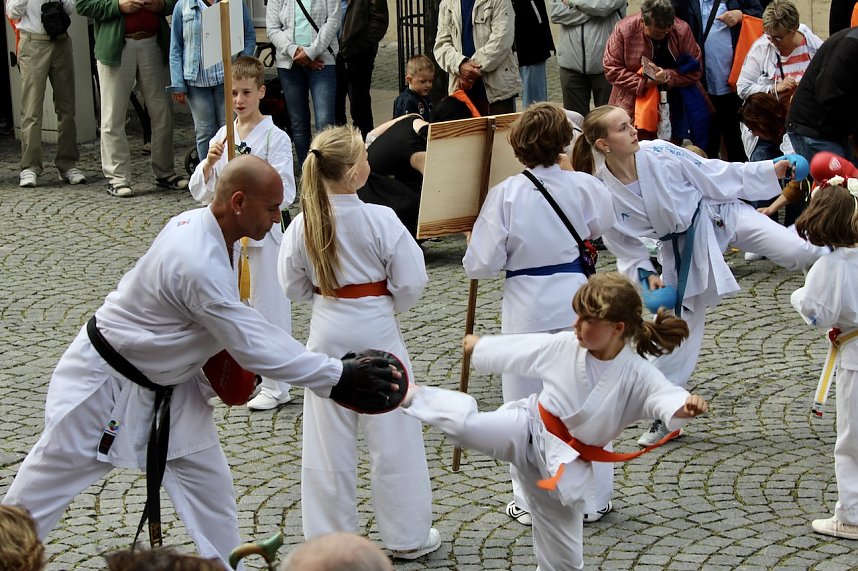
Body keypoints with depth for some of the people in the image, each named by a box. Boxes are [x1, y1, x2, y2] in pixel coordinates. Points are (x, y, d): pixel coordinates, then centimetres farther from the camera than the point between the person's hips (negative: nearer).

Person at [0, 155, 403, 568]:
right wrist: (336, 379, -31)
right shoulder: (199, 263, -35)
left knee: (208, 484, 10)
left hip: (168, 382, 9)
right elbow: (253, 343, -33)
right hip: (107, 380, -9)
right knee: (46, 484, 6)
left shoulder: (200, 225, -7)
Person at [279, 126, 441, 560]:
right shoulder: (380, 220, -18)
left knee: (328, 441, 14)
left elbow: (293, 286, 2)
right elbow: (411, 282, -11)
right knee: (393, 437, 10)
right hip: (376, 332, -3)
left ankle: (328, 536, 22)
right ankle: (407, 536, 19)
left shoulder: (304, 223, -8)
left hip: (327, 332, 3)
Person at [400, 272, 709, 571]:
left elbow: (664, 394, -36)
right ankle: (411, 394, -4)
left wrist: (685, 406, -61)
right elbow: (518, 349, 9)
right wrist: (479, 345, 26)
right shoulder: (564, 346, -9)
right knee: (464, 425, -27)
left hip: (564, 464, -1)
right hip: (530, 429, 1)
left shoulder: (637, 374, -19)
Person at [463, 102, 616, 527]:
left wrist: (474, 253, 9)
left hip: (526, 308, -2)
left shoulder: (505, 195, -16)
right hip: (576, 299, 2)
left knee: (525, 404, 11)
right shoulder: (584, 186, -9)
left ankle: (531, 502, 18)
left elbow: (482, 264, -12)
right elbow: (602, 226, 14)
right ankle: (592, 496, 22)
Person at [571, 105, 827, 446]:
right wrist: (645, 274, -16)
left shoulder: (659, 153, -20)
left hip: (717, 214, 0)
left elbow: (713, 174, -9)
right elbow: (625, 246, -2)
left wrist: (771, 171, -7)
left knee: (798, 251, -18)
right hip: (681, 249, 1)